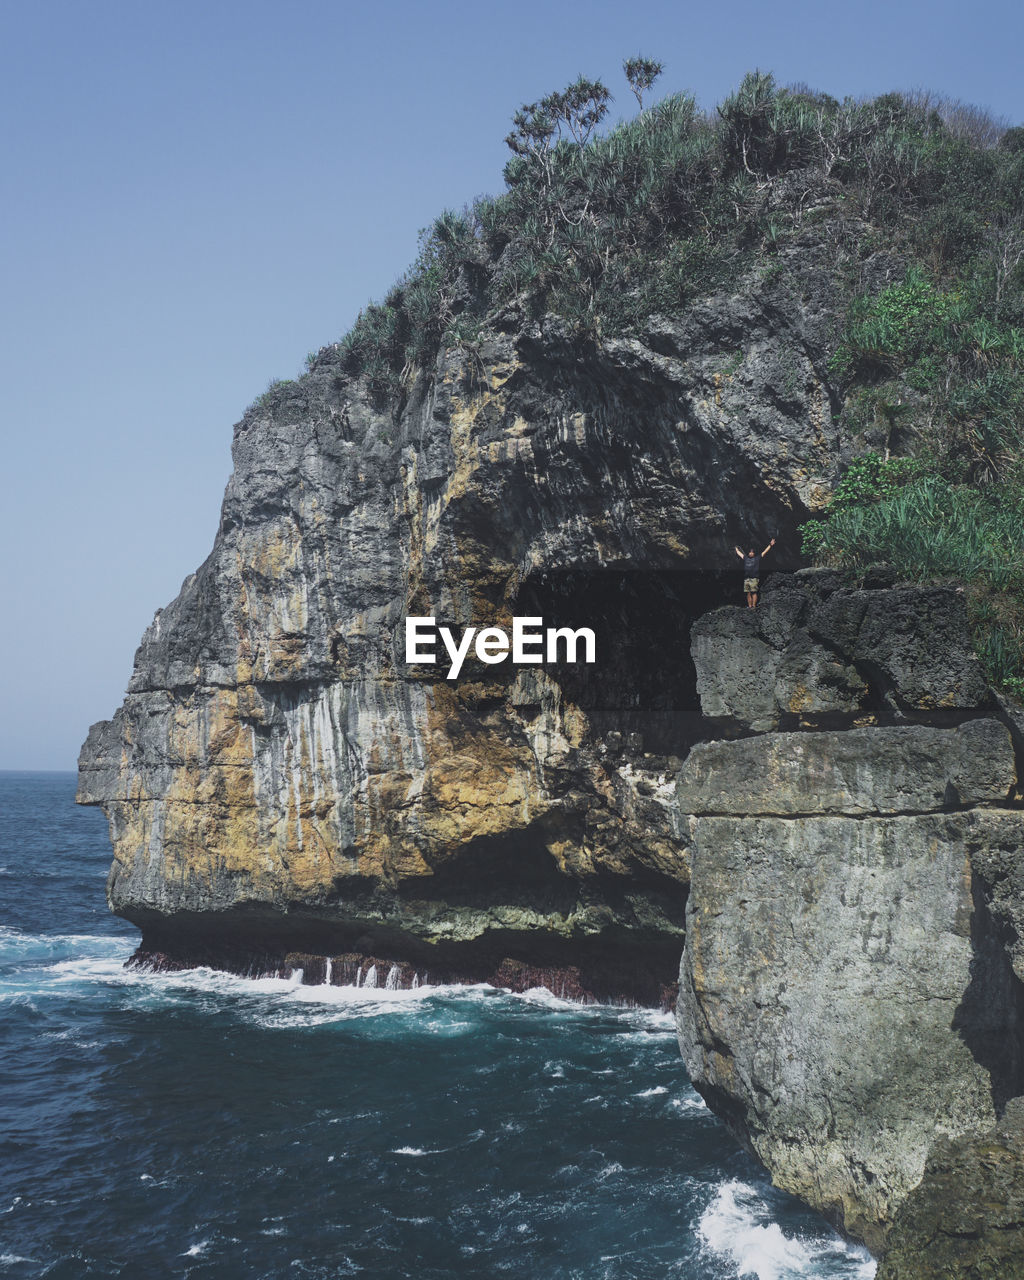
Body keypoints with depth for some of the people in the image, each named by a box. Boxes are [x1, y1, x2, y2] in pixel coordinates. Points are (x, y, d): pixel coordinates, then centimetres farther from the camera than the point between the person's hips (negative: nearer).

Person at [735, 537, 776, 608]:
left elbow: (764, 552, 14)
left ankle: (754, 605, -14)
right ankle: (749, 606, 5)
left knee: (754, 592, -11)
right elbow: (739, 553, 36)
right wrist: (736, 548, 50)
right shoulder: (745, 558, 20)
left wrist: (770, 545, 13)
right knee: (748, 593, 3)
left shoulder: (757, 558, 12)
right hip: (746, 578, 4)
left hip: (754, 578, -4)